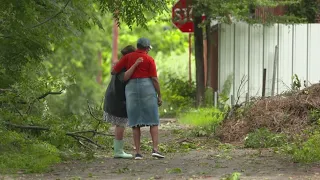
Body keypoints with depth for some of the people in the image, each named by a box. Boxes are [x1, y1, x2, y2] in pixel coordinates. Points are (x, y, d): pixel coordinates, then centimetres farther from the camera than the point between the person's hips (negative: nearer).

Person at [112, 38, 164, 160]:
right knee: (153, 120, 3)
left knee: (135, 122, 5)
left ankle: (138, 152, -1)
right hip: (147, 89, -2)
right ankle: (155, 149, -9)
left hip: (131, 88, 2)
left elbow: (113, 71, 3)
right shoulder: (149, 59, 0)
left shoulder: (127, 57, 5)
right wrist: (159, 96, 0)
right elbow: (154, 79, -6)